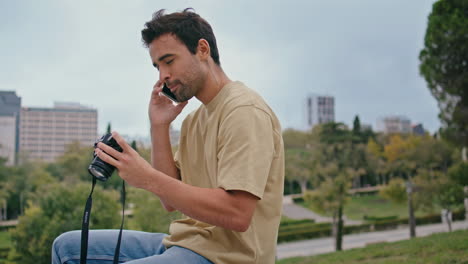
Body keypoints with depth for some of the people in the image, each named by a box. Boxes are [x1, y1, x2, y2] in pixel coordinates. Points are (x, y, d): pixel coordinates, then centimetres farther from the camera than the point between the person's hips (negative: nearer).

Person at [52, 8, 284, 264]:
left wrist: (148, 178, -24)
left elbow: (237, 214, -25)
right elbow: (171, 201, 10)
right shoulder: (194, 120, 13)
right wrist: (159, 127, 2)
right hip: (184, 242, 9)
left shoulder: (244, 111, -15)